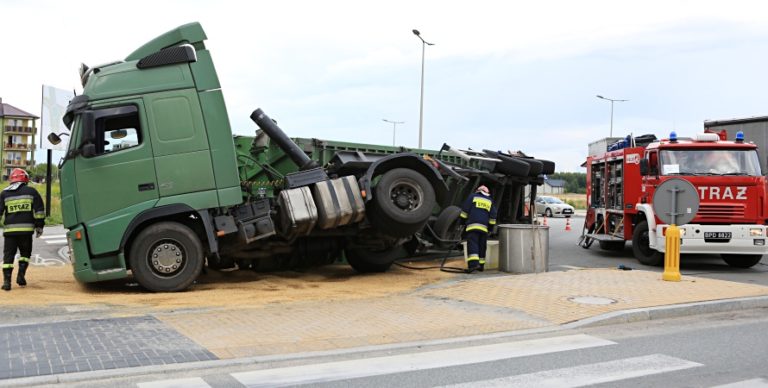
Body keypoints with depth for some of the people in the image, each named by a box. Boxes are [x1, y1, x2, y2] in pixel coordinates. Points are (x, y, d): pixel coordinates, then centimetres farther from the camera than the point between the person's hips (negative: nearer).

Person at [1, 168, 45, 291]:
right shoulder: (31, 192, 6)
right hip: (26, 229, -1)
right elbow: (39, 210, 2)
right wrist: (39, 226, 7)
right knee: (25, 252, 16)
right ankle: (21, 275, 4)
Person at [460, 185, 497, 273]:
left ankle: (473, 263, -27)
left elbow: (465, 210, 4)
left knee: (472, 244, -13)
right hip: (484, 227, 4)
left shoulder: (473, 197, 11)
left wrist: (463, 220, 10)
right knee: (482, 246, 11)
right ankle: (481, 265, 15)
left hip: (473, 225, -4)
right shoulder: (490, 201, 21)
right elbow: (493, 217, 17)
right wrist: (491, 226, 21)